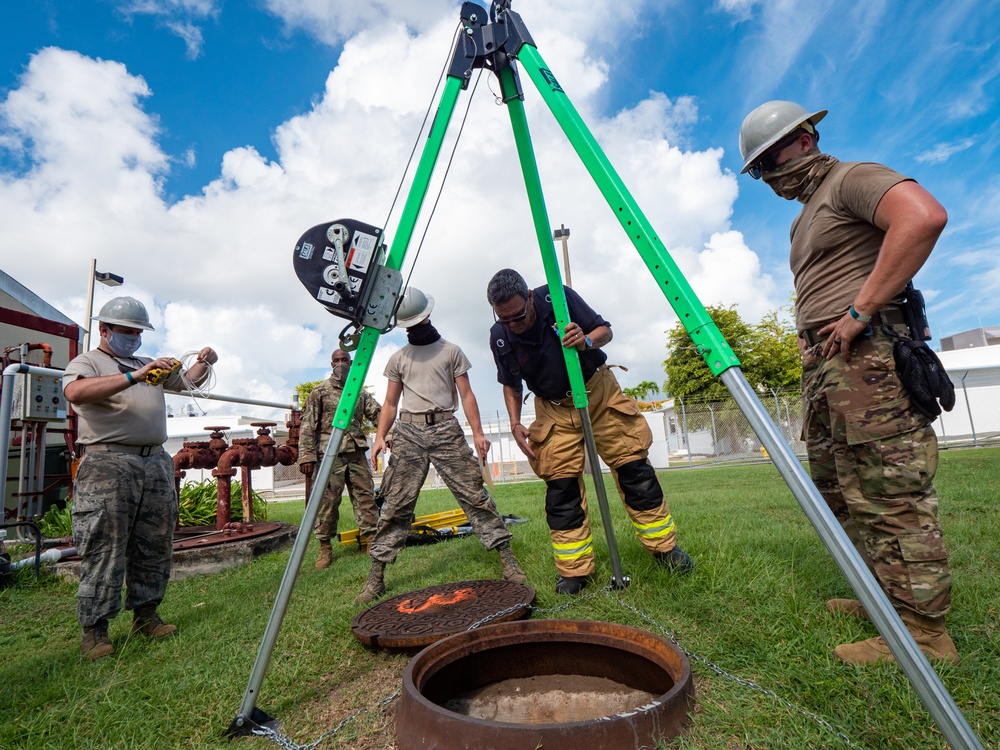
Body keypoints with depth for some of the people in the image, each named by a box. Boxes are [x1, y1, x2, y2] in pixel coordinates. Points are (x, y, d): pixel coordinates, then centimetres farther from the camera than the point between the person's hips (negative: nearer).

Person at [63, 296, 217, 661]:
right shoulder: (86, 363, 4)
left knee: (155, 546, 8)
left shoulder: (148, 364, 24)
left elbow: (188, 381, 30)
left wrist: (203, 363, 8)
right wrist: (134, 377, -27)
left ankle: (145, 615, 19)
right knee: (104, 549, -4)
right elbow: (76, 392, -18)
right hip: (108, 464, -6)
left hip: (156, 463, 6)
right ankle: (95, 630, 6)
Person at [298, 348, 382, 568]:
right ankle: (325, 546, 11)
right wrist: (306, 455, -10)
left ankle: (370, 537, 12)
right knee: (327, 500, -1)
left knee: (365, 496, 4)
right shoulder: (320, 392, 4)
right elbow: (308, 425, -1)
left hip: (357, 452, 4)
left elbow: (377, 414, 10)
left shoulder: (360, 392, 16)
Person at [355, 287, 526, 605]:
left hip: (445, 429, -1)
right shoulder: (397, 359, 16)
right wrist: (380, 436, 2)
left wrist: (477, 432, -4)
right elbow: (390, 403, 16)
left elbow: (466, 395, 7)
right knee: (396, 504, 0)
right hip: (408, 432, 2)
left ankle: (508, 559, 0)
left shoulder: (451, 351, 11)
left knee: (473, 493, -6)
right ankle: (376, 576, 9)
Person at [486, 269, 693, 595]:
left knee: (634, 466, -1)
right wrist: (515, 423, -8)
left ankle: (665, 547, 15)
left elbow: (605, 329, -7)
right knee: (560, 486, -5)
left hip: (599, 392, -1)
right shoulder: (499, 338, -12)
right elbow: (511, 384, 5)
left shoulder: (558, 298, -18)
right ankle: (573, 571, 5)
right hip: (553, 410, 1)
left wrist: (587, 341, -29)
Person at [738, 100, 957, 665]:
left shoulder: (851, 178, -2)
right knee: (840, 490, 14)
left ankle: (923, 631, 2)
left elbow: (924, 216, -23)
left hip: (866, 357, -10)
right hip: (823, 365, 10)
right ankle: (885, 597, 27)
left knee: (889, 493, -8)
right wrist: (810, 336, 12)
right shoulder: (805, 219, 25)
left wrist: (861, 310, -23)